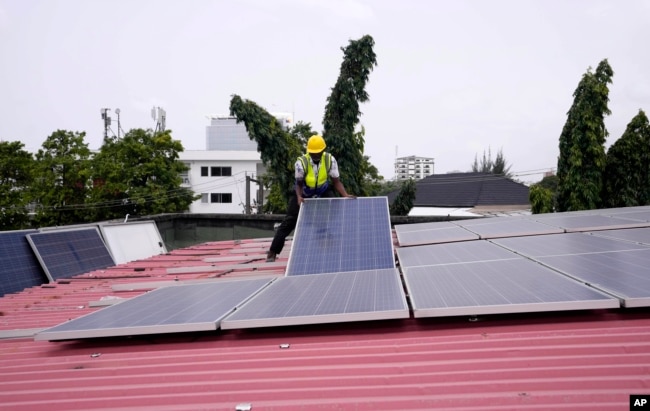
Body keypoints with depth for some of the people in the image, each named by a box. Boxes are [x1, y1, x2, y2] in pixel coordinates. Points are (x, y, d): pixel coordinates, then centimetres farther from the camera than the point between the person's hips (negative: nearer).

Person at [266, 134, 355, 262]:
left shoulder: (330, 160, -23)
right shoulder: (301, 162, -28)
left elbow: (336, 181, -17)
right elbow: (299, 183, -18)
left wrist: (345, 195, -31)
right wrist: (299, 197, -37)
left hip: (323, 192, 2)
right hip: (304, 194, -2)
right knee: (290, 220, -3)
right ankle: (273, 251, 5)